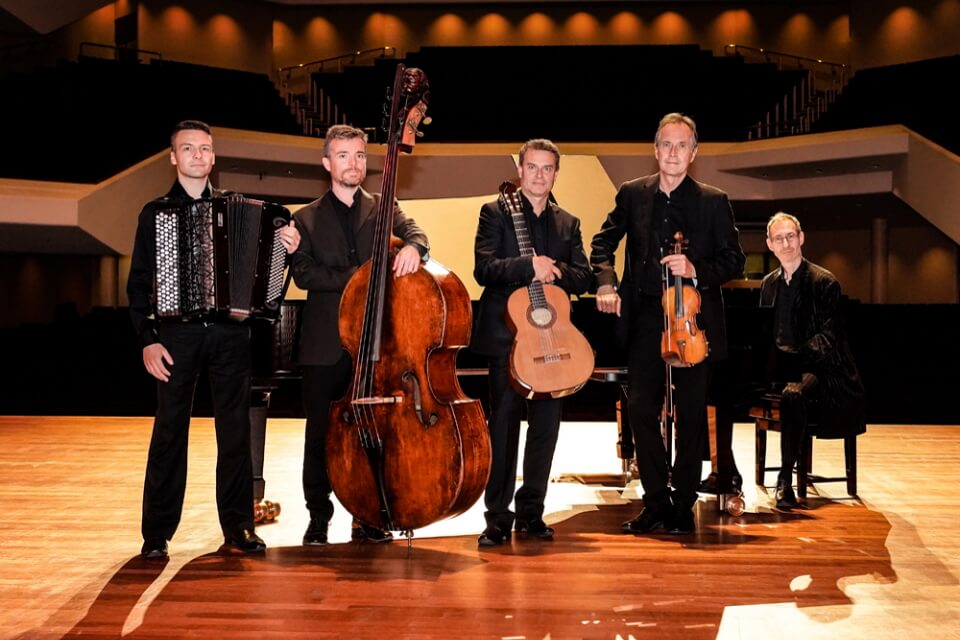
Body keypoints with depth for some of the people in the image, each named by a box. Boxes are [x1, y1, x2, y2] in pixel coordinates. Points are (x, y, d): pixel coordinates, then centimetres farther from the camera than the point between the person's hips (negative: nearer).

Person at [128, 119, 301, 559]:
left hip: (229, 333, 2)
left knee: (236, 431, 5)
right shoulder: (155, 213, 7)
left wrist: (287, 248, -11)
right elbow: (139, 283, 4)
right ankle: (157, 532, 11)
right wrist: (147, 340, -6)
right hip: (176, 334, -1)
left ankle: (238, 526, 14)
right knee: (169, 432, 2)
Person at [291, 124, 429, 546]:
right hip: (325, 345, -1)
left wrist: (412, 247, -29)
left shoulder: (383, 210, 13)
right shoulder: (307, 219, 9)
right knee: (320, 433, 4)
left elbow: (414, 233, -5)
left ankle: (368, 516, 15)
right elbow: (304, 274, -5)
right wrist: (357, 277, -16)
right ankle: (318, 518, 16)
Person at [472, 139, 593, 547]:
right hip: (506, 334, -4)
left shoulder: (568, 224, 17)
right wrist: (530, 266, -22)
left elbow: (584, 277, 7)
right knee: (503, 423, -4)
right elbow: (483, 268, -10)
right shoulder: (495, 213, 3)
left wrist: (555, 271, -13)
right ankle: (498, 517, 3)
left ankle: (531, 512, 16)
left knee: (546, 424, 5)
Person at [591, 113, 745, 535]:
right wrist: (605, 282, -2)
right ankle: (656, 503, 15)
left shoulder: (713, 201, 2)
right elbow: (603, 242, 15)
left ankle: (683, 505, 18)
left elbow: (734, 261, 1)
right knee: (641, 410, 2)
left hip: (693, 318, -2)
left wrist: (696, 270, -17)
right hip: (645, 318, 2)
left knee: (691, 414, 5)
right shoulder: (633, 194, 7)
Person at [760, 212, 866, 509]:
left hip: (816, 367, -5)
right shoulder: (769, 283, 14)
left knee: (792, 395, -38)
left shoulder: (824, 282, -4)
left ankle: (785, 478, -26)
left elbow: (828, 336, -13)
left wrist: (795, 357, -29)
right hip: (780, 364, 5)